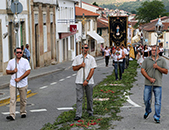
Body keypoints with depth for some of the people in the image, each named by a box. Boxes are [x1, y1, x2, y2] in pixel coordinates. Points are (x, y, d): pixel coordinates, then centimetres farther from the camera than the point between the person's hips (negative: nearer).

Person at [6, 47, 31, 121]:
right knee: (12, 99, -9)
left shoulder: (25, 61, -1)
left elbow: (28, 71, -8)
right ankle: (12, 115, -13)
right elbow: (7, 71, 11)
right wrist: (13, 71, -11)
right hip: (13, 83, 1)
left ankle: (23, 112, 26)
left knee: (23, 99, 8)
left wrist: (19, 78, -15)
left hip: (23, 84, -1)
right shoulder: (11, 62, 6)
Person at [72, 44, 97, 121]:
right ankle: (78, 115, -4)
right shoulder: (77, 58, 8)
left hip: (89, 81, -1)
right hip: (79, 81, 1)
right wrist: (80, 65, -11)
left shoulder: (91, 58, 2)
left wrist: (87, 80, -12)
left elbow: (92, 70, -4)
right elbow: (74, 68, 7)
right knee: (79, 98, -4)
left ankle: (90, 112, 27)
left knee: (89, 98, 9)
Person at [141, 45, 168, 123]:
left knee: (158, 101, -4)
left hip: (158, 84, -1)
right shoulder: (147, 60, 6)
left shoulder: (162, 60, 7)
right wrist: (149, 78, -12)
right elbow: (142, 70, -1)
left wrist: (158, 67, -13)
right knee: (146, 99, 7)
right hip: (148, 84, 1)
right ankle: (147, 111, 34)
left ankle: (157, 117, 4)